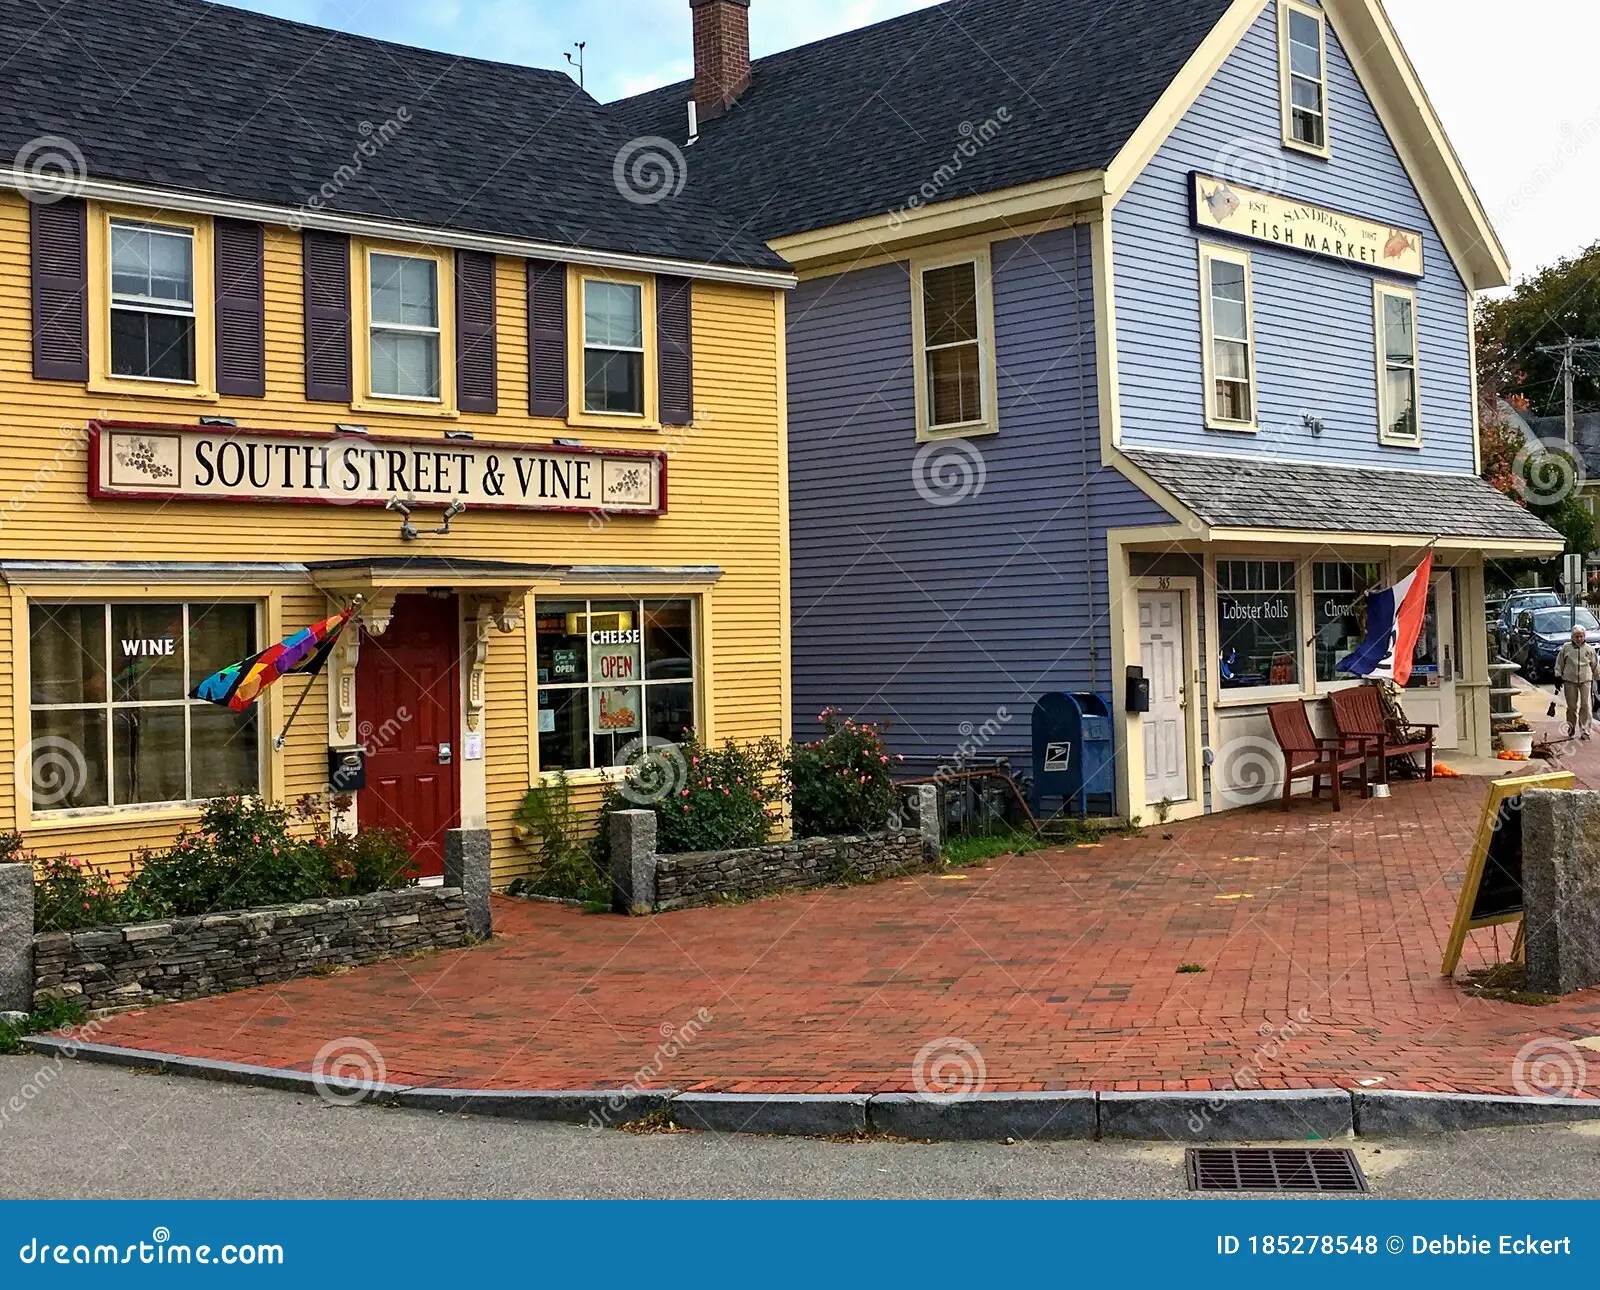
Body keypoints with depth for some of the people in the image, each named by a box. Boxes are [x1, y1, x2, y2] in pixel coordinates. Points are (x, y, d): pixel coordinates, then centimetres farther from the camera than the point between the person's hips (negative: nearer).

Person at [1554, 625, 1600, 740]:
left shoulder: (1589, 649, 5)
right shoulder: (1566, 648, 4)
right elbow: (1559, 663, 9)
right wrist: (1558, 676, 3)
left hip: (1586, 681, 0)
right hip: (1569, 680, 0)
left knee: (1586, 706, -7)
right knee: (1571, 706, 6)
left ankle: (1584, 731, -6)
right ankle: (1571, 727, 24)